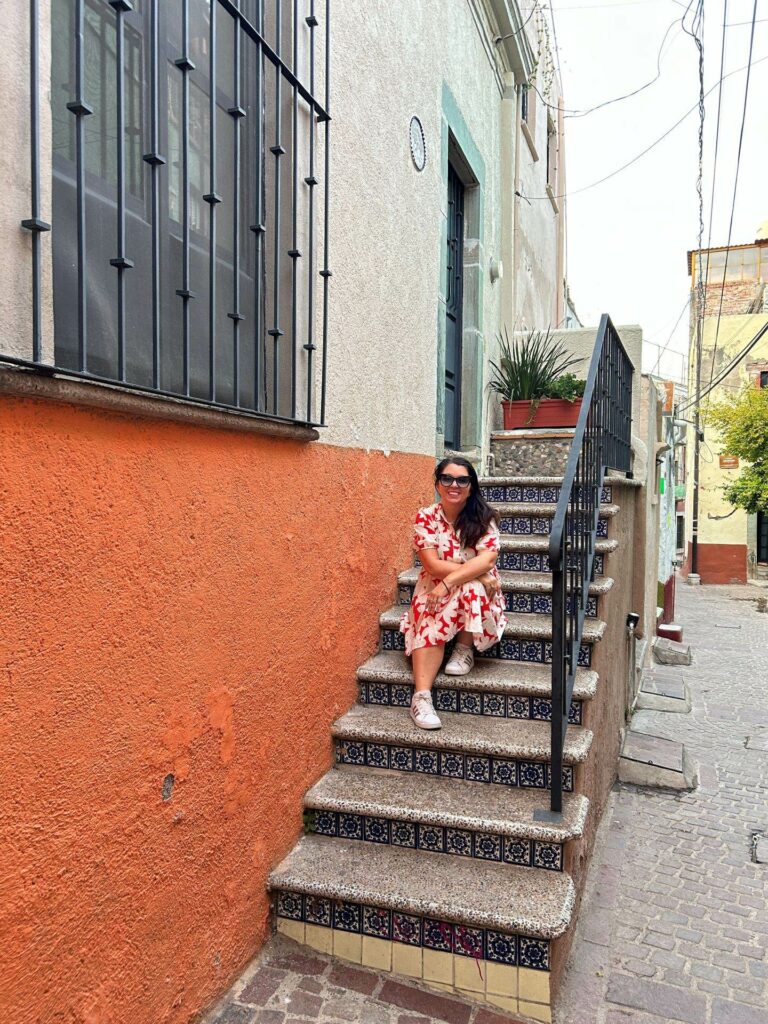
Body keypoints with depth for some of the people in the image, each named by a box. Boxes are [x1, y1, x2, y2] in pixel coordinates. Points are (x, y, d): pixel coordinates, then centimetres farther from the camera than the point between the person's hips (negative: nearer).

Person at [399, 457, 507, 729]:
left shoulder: (483, 518, -8)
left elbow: (487, 559, -22)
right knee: (429, 626, -30)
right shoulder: (425, 517, -8)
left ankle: (464, 649, -12)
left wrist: (449, 581, -32)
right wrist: (478, 572, -22)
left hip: (477, 594, 0)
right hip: (434, 589, 0)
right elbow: (433, 566, -15)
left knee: (471, 588, -35)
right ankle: (421, 696, -37)